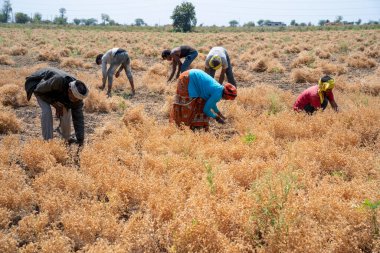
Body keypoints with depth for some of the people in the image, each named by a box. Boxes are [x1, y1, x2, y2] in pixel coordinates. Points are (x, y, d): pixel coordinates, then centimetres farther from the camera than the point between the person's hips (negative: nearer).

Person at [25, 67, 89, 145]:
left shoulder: (77, 95, -27)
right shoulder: (59, 81, -45)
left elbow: (78, 118, -23)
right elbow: (40, 89, -28)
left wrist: (80, 140, -26)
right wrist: (54, 103, -32)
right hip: (39, 83, -5)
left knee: (66, 109, -6)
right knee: (46, 111, -23)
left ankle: (67, 137, 15)